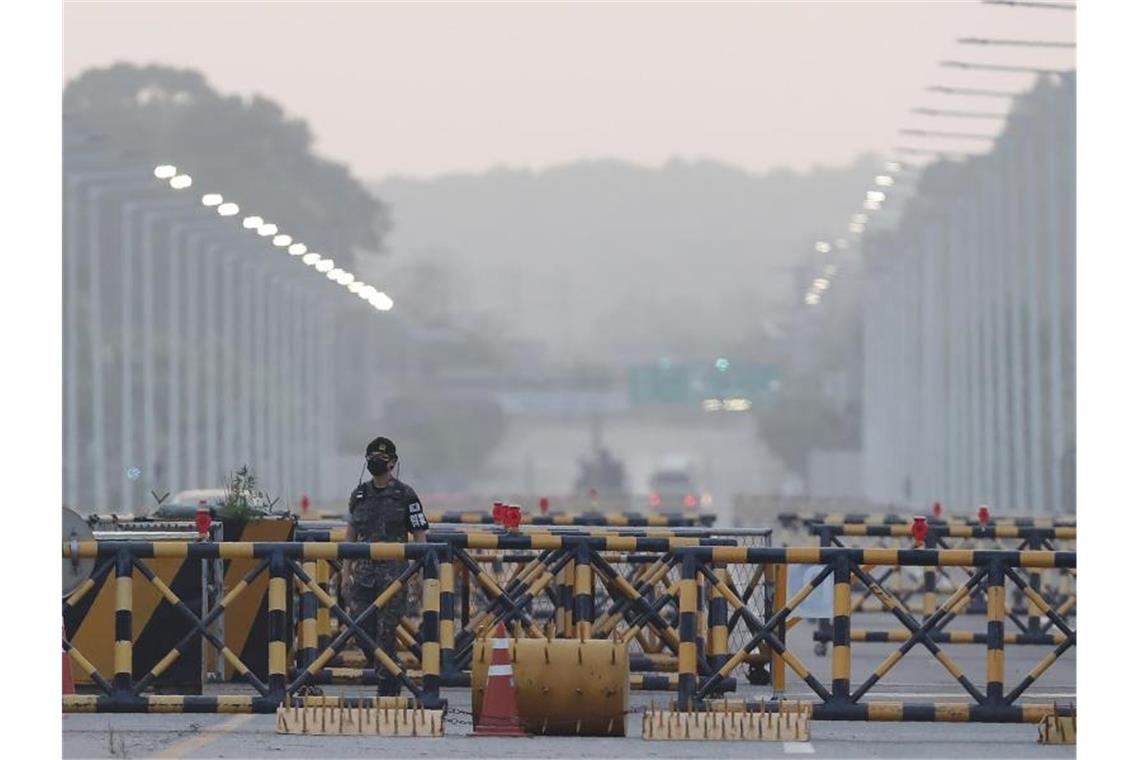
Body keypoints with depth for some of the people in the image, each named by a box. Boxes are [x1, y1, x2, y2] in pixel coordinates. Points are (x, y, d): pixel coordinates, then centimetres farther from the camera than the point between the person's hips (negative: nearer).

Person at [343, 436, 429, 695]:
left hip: (393, 572, -5)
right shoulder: (359, 495, 12)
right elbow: (351, 532, 21)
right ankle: (381, 670, 25)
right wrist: (347, 566, 16)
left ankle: (388, 687, -1)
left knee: (386, 630, -7)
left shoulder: (405, 496, -1)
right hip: (364, 571, 5)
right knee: (360, 626, 2)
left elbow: (420, 535, -1)